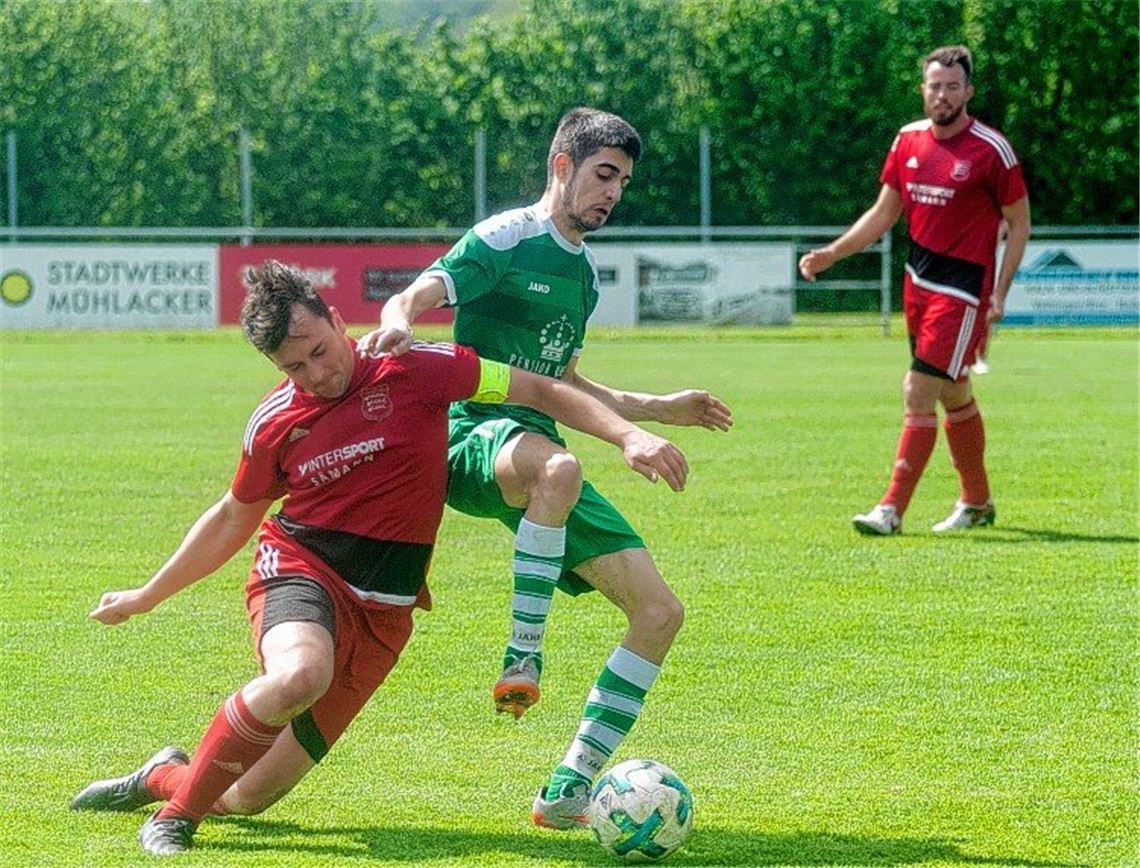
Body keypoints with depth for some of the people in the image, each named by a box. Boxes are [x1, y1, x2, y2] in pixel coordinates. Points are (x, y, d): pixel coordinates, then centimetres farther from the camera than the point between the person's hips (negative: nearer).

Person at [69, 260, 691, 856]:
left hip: (381, 610, 0)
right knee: (298, 675, -40)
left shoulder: (413, 372, -7)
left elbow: (538, 391, -1)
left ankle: (167, 777, 33)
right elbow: (233, 519, 18)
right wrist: (146, 596, 24)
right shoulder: (274, 422, 1)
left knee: (248, 797, -2)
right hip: (300, 568, 0)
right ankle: (176, 812, -20)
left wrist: (627, 435, -12)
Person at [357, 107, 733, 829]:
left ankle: (569, 792, -1)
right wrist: (395, 325, -40)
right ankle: (522, 661, -33)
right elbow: (414, 299, -16)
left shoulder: (584, 271, 20)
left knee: (660, 612, -3)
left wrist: (658, 409, 33)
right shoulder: (507, 239, -4)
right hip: (475, 437, -8)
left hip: (539, 451, 8)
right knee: (557, 466, -46)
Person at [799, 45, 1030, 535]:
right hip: (918, 283, 7)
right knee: (953, 396, 17)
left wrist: (1000, 293, -12)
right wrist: (831, 254, 3)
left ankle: (892, 510, -10)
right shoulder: (909, 140, 5)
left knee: (919, 393, -12)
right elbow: (883, 213, 13)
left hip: (962, 289, -7)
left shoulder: (991, 150, -11)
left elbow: (1019, 223, -5)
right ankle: (977, 503, 31)